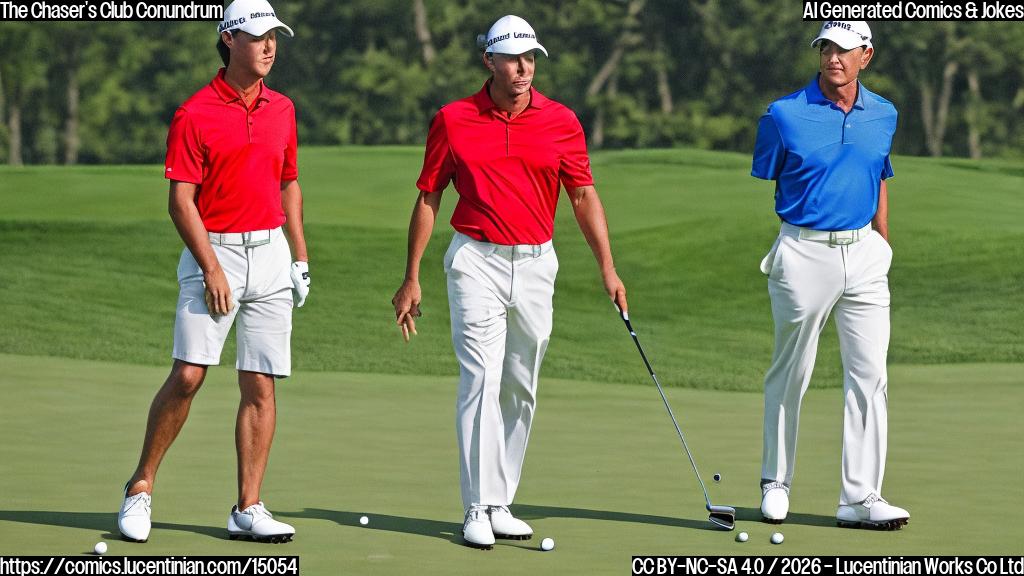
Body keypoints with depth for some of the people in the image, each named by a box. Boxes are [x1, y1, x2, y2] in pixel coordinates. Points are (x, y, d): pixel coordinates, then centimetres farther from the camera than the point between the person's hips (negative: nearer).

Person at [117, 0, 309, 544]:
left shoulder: (282, 110, 11)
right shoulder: (194, 114, -6)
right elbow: (181, 200, -9)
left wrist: (300, 257, 14)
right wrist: (212, 269, -15)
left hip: (270, 256, 5)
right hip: (212, 251, -5)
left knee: (260, 386, 1)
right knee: (187, 374, -12)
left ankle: (248, 509, 3)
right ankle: (141, 487, 4)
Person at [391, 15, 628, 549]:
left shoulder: (561, 122, 2)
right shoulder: (452, 120, -2)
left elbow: (584, 196, 6)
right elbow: (428, 198, 5)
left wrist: (607, 267, -2)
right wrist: (411, 279, 3)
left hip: (536, 264, 3)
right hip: (477, 261, -3)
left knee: (520, 389, 7)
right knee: (481, 381, -12)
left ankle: (501, 504, 15)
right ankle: (477, 510, -11)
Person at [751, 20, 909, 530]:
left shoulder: (883, 115, 7)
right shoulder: (785, 115, -5)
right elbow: (760, 185, 3)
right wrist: (760, 253, 1)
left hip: (863, 255, 3)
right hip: (803, 253, -3)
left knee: (870, 374, -3)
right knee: (789, 375, 6)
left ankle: (861, 497, -1)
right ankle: (775, 483, 22)